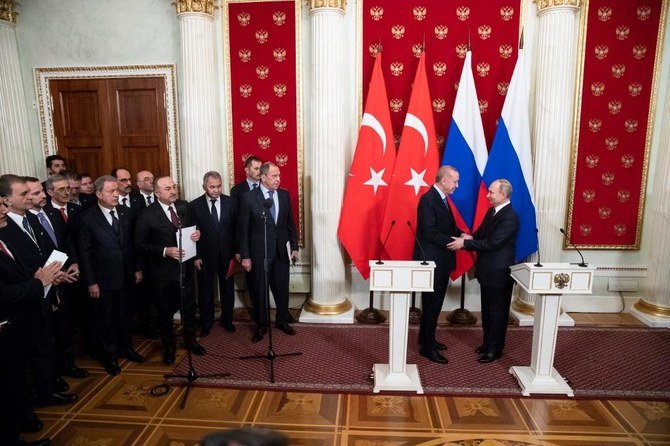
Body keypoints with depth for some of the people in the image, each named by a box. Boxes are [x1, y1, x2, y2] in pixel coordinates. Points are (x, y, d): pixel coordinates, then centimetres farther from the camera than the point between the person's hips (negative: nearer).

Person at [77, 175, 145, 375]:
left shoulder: (126, 213, 1)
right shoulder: (87, 218, -12)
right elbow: (85, 253, -10)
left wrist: (137, 268, 6)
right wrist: (91, 282, -10)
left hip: (126, 275, 4)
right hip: (103, 279, -4)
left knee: (124, 315, 18)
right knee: (106, 319, 12)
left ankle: (125, 347, 38)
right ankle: (109, 355, 31)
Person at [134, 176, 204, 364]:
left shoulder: (184, 206, -1)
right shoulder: (147, 215, -14)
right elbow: (140, 245, -12)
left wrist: (196, 234, -11)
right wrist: (165, 251, -24)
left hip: (185, 266, 4)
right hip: (163, 271, -4)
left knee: (189, 306, 16)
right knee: (166, 311, 14)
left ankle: (190, 340, 39)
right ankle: (169, 346, 35)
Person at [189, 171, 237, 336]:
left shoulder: (230, 202, -3)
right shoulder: (194, 206, -6)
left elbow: (236, 228, 0)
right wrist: (196, 256, -6)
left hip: (227, 255, 1)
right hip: (205, 256, -1)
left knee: (227, 289, 14)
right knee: (205, 291, 13)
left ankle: (227, 320, 33)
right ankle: (206, 322, 31)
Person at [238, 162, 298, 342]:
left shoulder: (284, 195, 2)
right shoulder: (249, 197, -9)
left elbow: (290, 223, 8)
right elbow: (243, 229, -7)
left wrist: (294, 246, 6)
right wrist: (245, 256, -8)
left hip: (281, 251, 3)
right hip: (259, 252, -3)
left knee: (282, 289, 14)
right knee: (259, 291, 10)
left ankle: (282, 321, 34)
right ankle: (261, 325, 28)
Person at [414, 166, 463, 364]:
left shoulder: (441, 199, 13)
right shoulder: (428, 199, -17)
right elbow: (429, 231, -23)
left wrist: (461, 235, 2)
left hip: (441, 261, 9)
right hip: (432, 262, -9)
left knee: (435, 303, 18)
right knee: (432, 303, -1)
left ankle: (427, 338, 32)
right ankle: (427, 346, 11)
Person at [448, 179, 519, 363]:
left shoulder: (510, 218, -21)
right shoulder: (492, 211, 7)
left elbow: (492, 243, -25)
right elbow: (481, 233, 14)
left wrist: (465, 243, -23)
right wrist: (470, 237, -8)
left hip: (499, 272, -9)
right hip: (487, 270, 9)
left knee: (497, 312, 6)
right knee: (487, 310, 19)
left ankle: (495, 349, 20)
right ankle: (488, 342, 35)